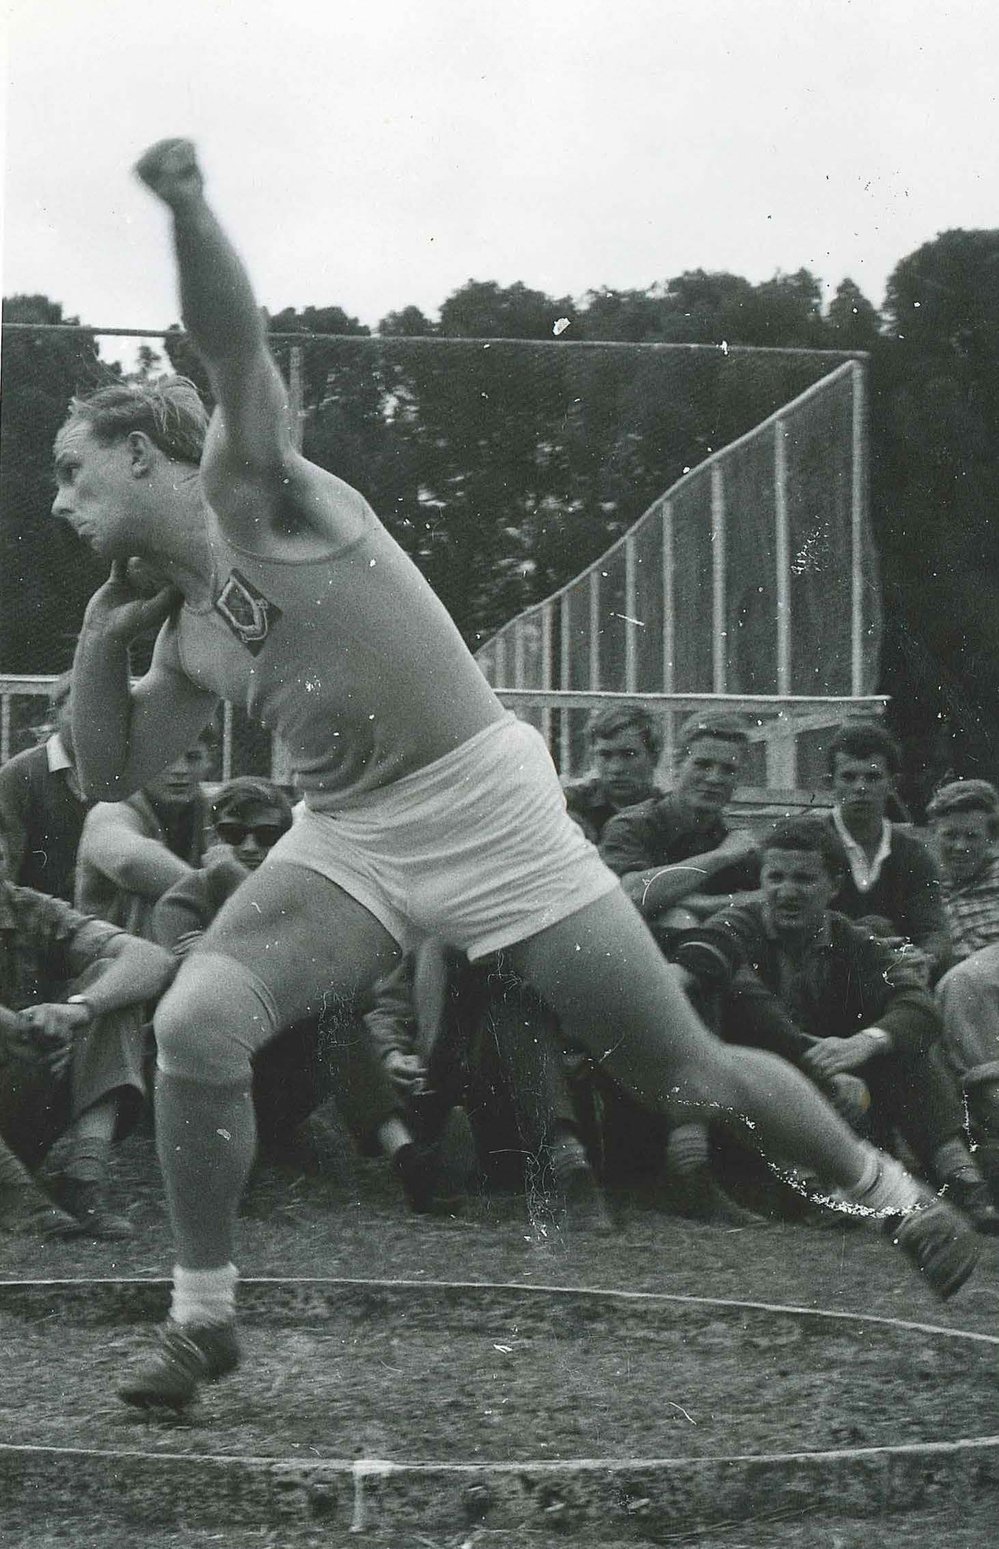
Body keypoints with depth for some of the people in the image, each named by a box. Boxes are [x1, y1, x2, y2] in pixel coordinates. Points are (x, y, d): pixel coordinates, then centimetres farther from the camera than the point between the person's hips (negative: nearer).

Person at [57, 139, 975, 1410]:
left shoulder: (248, 490, -9)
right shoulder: (181, 627, 10)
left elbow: (237, 352, -27)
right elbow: (111, 771, 16)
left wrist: (187, 208, -44)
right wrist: (98, 639, 2)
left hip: (488, 817, -6)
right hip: (348, 847, 6)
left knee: (689, 1076, 0)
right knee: (196, 1024, -17)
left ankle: (888, 1189, 24)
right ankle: (202, 1316, -2)